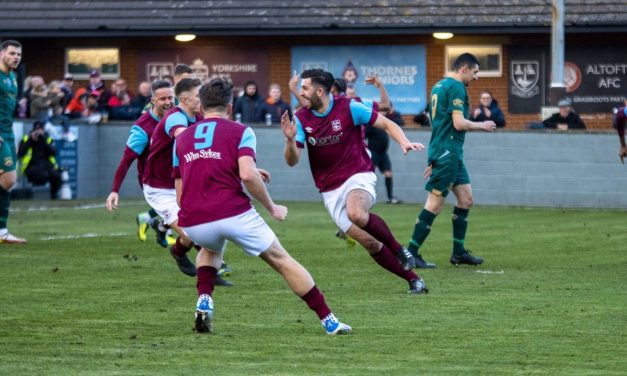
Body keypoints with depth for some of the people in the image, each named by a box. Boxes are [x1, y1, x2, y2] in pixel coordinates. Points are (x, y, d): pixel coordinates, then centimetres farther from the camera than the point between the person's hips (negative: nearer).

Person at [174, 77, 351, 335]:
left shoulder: (182, 139, 19)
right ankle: (329, 321, 10)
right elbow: (247, 175, -12)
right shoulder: (240, 132, 5)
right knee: (282, 260, 12)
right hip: (234, 214, -4)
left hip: (192, 222, 4)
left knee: (210, 250, 38)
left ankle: (204, 302, 13)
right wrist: (272, 207, 1)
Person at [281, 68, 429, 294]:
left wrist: (404, 142, -22)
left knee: (356, 214, -36)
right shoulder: (301, 119, -2)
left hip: (358, 176, -4)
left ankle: (399, 250, -13)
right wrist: (290, 140, -26)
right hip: (330, 190, 4)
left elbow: (387, 124, -3)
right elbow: (292, 161, -5)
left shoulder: (348, 107, -10)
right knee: (369, 243, -4)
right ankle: (413, 280, 11)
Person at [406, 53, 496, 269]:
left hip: (451, 154, 10)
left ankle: (459, 252, 14)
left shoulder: (439, 86, 18)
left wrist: (433, 159, 26)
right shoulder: (456, 87, -13)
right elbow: (459, 123, -20)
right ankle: (411, 253, -5)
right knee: (435, 204, -8)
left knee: (466, 199, 12)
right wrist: (482, 126, -2)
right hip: (447, 153, -10)